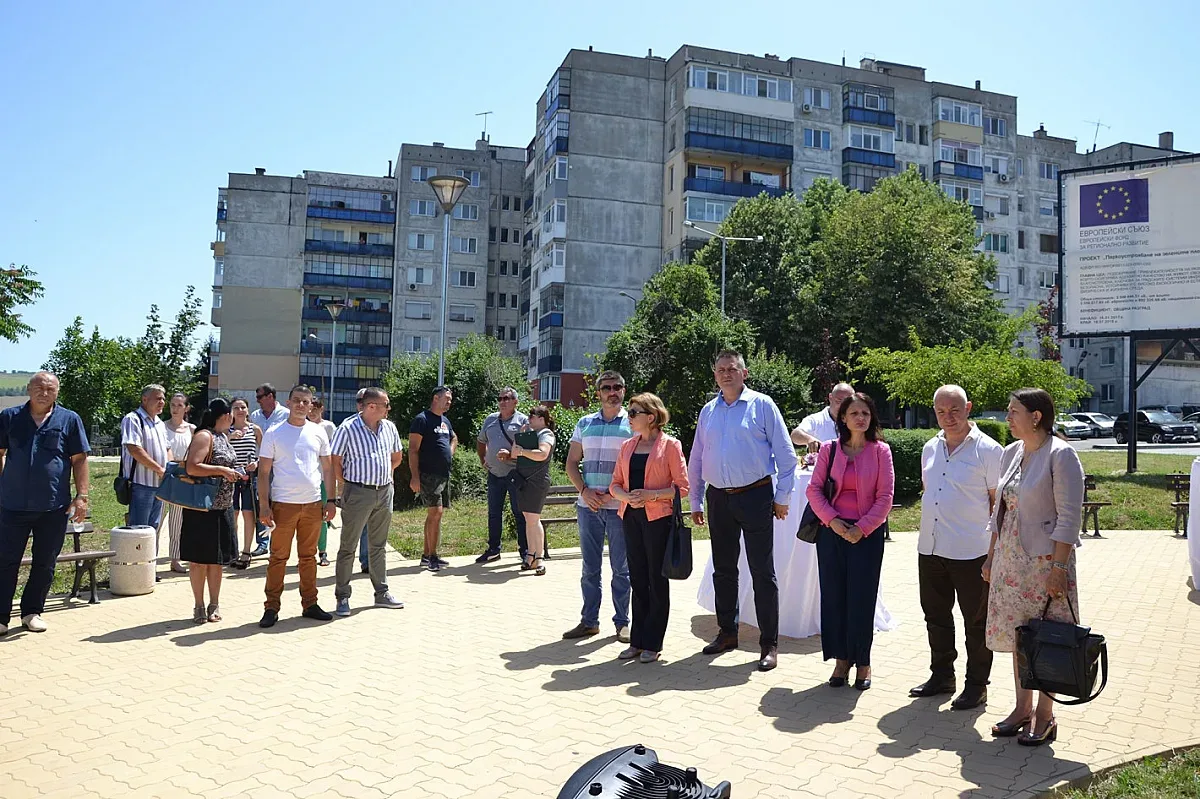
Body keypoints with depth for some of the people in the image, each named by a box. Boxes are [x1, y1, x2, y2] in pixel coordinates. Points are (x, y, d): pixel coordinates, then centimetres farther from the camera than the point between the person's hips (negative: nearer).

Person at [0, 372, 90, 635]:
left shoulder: (69, 420, 3)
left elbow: (79, 459, 3)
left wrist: (81, 496, -3)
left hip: (54, 506, 0)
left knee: (45, 563, 9)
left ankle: (32, 612, 23)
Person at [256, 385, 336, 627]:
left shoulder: (318, 433, 7)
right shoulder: (273, 434, 0)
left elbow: (328, 469, 12)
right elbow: (264, 472, 0)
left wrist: (331, 501, 6)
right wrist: (264, 505, -7)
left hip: (313, 504, 3)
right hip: (283, 504, -3)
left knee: (309, 557, 11)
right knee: (278, 557, 2)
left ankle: (310, 604, 19)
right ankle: (271, 608, 10)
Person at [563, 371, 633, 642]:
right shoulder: (584, 424, 11)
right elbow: (571, 462, 11)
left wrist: (614, 493, -14)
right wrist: (584, 491, -5)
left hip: (620, 506, -3)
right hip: (588, 505, 3)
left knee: (621, 567, 4)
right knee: (590, 567, 10)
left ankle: (622, 622, 15)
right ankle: (589, 620, 20)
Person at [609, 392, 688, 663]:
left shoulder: (670, 445, -4)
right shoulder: (627, 447, 13)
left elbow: (682, 487, -7)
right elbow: (615, 484, 12)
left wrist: (652, 495, -19)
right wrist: (627, 496, -9)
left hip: (658, 518, -5)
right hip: (631, 517, 5)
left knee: (657, 580, 3)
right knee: (637, 580, 11)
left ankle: (652, 643, 13)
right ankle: (637, 641, 20)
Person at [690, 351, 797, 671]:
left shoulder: (762, 405, -3)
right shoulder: (708, 411, 11)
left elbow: (785, 454, -3)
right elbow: (696, 460, 15)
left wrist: (782, 498, -5)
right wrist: (695, 502, 14)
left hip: (755, 496, -5)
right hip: (719, 499, 5)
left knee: (762, 572, -1)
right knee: (723, 569, 13)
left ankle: (769, 644, 8)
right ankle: (727, 633, 27)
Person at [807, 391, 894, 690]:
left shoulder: (880, 451, -1)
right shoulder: (829, 450, 3)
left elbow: (885, 496, -3)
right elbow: (814, 489, 2)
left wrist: (863, 528, -11)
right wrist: (832, 520, -11)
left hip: (867, 534, -2)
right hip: (832, 531, 2)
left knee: (862, 598, 2)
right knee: (833, 596, 6)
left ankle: (862, 662, 17)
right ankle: (841, 659, 19)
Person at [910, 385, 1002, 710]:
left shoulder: (988, 450, -8)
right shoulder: (930, 448, 10)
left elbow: (999, 501, -7)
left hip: (971, 551, -6)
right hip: (930, 548, 6)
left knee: (975, 622, 7)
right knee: (936, 615, 16)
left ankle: (976, 685, 21)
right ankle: (941, 675, 32)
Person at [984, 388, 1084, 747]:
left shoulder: (1060, 455, -12)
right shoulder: (1011, 452, 9)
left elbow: (1069, 516, -15)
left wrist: (1059, 566, -19)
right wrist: (992, 555, 14)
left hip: (1045, 560, -7)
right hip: (1011, 561, 7)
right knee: (1017, 636, 14)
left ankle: (1045, 717, 16)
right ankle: (1022, 709, 26)